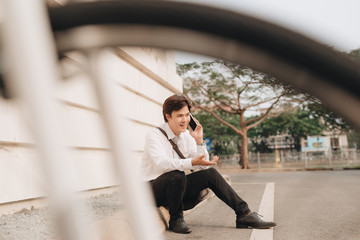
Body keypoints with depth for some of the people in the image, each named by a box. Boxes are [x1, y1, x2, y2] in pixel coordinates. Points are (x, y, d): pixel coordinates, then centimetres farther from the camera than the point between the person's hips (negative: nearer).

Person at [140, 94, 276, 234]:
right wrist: (192, 162, -41)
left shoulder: (187, 136, 5)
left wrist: (199, 141, -11)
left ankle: (244, 214, -9)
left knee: (210, 173, -12)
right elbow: (162, 163, -30)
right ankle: (175, 220, -13)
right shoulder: (154, 135, -13)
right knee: (177, 175, -36)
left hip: (177, 188, 6)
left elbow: (202, 167, 1)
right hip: (153, 191, -6)